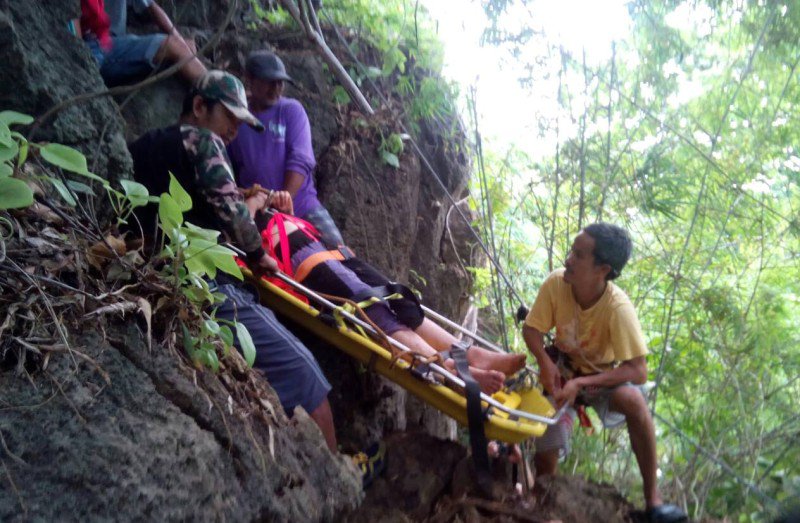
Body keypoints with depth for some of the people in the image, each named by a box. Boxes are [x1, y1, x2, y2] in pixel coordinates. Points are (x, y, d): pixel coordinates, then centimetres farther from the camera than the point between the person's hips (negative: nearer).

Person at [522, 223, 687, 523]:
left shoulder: (618, 308, -33)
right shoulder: (555, 284, -26)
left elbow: (638, 371, -33)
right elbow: (531, 330, -13)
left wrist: (581, 383, -40)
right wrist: (544, 361, -33)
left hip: (603, 377, -2)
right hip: (562, 372, 2)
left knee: (632, 399, -36)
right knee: (545, 456, -9)